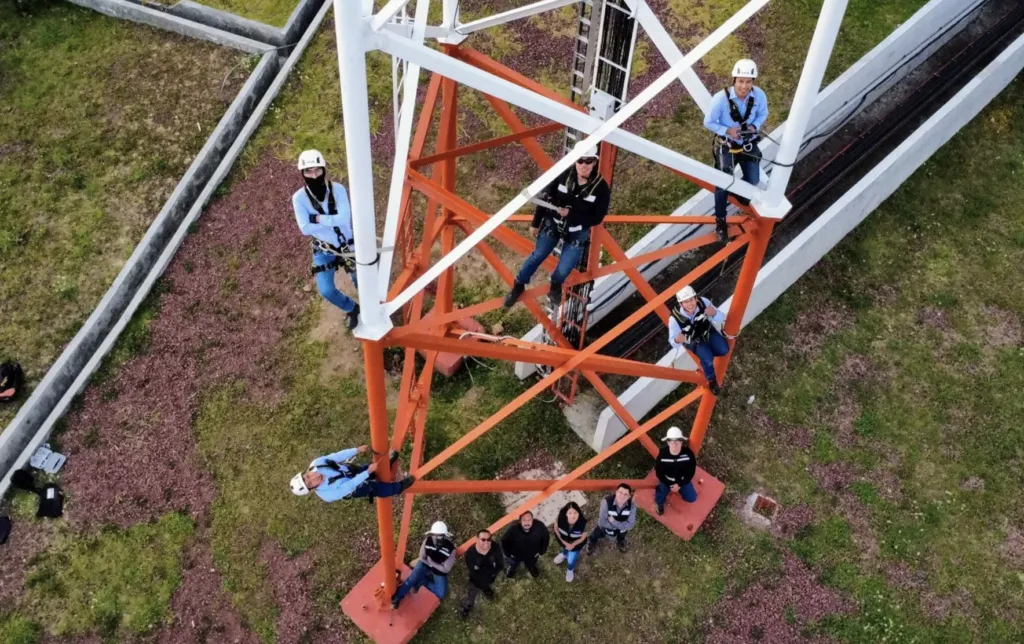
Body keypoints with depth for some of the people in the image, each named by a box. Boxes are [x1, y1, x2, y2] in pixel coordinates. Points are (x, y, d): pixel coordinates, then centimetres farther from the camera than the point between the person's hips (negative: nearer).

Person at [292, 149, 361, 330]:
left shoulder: (338, 189, -19)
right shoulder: (299, 198, -18)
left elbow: (344, 218, -30)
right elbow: (305, 229, -25)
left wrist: (318, 218, -29)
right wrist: (333, 221, -26)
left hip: (347, 244, 0)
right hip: (323, 250, 0)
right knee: (326, 290, -5)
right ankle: (352, 308, 28)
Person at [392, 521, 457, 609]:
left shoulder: (450, 548, -34)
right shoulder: (427, 541, -26)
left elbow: (446, 569, -23)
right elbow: (422, 557, -9)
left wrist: (432, 563, -24)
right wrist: (430, 563, -20)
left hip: (440, 571, -1)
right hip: (425, 563, 1)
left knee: (441, 594, -10)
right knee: (412, 579, -19)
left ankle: (423, 581, 7)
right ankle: (397, 597, -3)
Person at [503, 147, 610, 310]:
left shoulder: (601, 187, -21)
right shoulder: (563, 176, -18)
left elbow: (597, 218, -16)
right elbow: (545, 199, -5)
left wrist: (571, 214, -26)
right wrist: (536, 223, 2)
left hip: (577, 233, -1)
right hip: (553, 224, 1)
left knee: (564, 269, -2)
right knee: (537, 257, 5)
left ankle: (555, 285, 35)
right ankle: (518, 285, 29)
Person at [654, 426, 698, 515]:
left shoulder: (688, 453, -25)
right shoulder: (662, 454, -25)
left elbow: (691, 471, -12)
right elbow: (659, 472, -12)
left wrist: (679, 484, -16)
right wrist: (670, 485, -17)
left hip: (682, 480, 1)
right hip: (667, 481, -1)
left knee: (691, 498, -6)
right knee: (659, 499, -11)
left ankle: (681, 489, 27)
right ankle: (660, 503, 29)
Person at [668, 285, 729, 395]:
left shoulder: (703, 302, -33)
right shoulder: (675, 318, -38)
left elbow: (722, 319, -19)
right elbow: (673, 343, -26)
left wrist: (714, 314, -43)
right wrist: (677, 341, -52)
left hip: (707, 331, 3)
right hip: (692, 340, -3)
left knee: (723, 350, -13)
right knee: (708, 360, -20)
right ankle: (711, 380, 14)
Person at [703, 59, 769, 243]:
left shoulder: (759, 95, -20)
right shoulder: (721, 98, -29)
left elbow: (763, 114, 1)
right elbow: (708, 122, -14)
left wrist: (755, 127, -19)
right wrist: (727, 131, -28)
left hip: (749, 144, 3)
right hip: (726, 146, -3)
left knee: (753, 180, 14)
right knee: (723, 185, -1)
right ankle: (720, 222, 20)